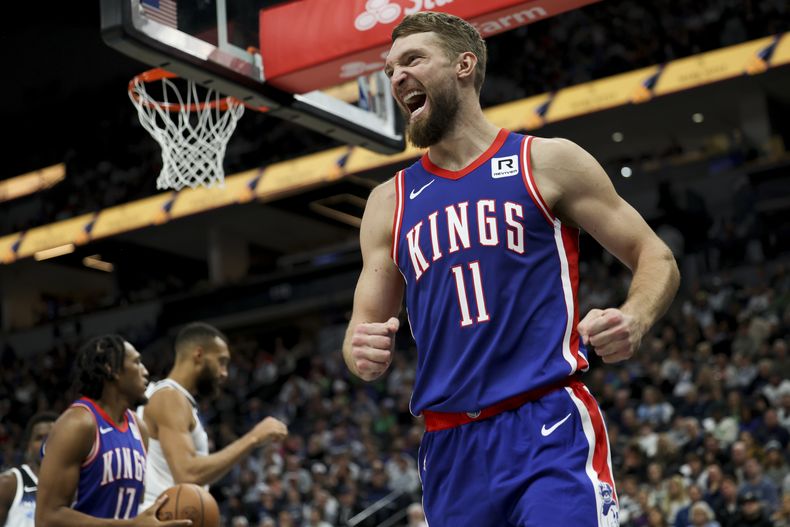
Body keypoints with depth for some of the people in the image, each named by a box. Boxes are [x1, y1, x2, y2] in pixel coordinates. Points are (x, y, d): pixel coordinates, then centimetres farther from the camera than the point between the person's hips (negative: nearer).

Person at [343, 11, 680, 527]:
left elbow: (656, 258, 6)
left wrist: (634, 320, -16)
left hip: (550, 427, -4)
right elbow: (364, 332, 17)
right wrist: (363, 354, -8)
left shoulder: (547, 162, 4)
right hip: (450, 445, 4)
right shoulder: (389, 202, 15)